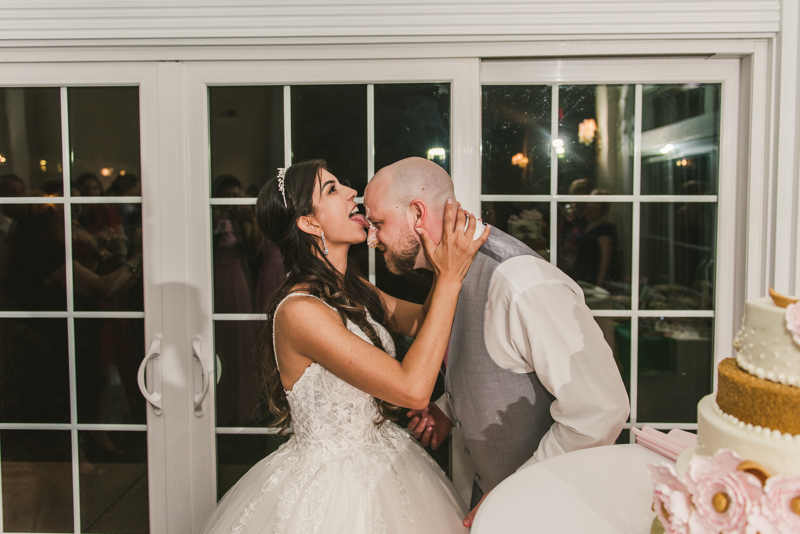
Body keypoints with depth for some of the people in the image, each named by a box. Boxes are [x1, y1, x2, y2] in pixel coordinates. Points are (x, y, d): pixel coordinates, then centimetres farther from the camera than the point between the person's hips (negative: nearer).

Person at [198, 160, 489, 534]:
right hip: (332, 485, -9)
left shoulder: (353, 290, 1)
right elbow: (413, 388, -30)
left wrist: (443, 271, -12)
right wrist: (450, 278, -27)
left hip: (383, 461, 9)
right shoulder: (299, 310, -27)